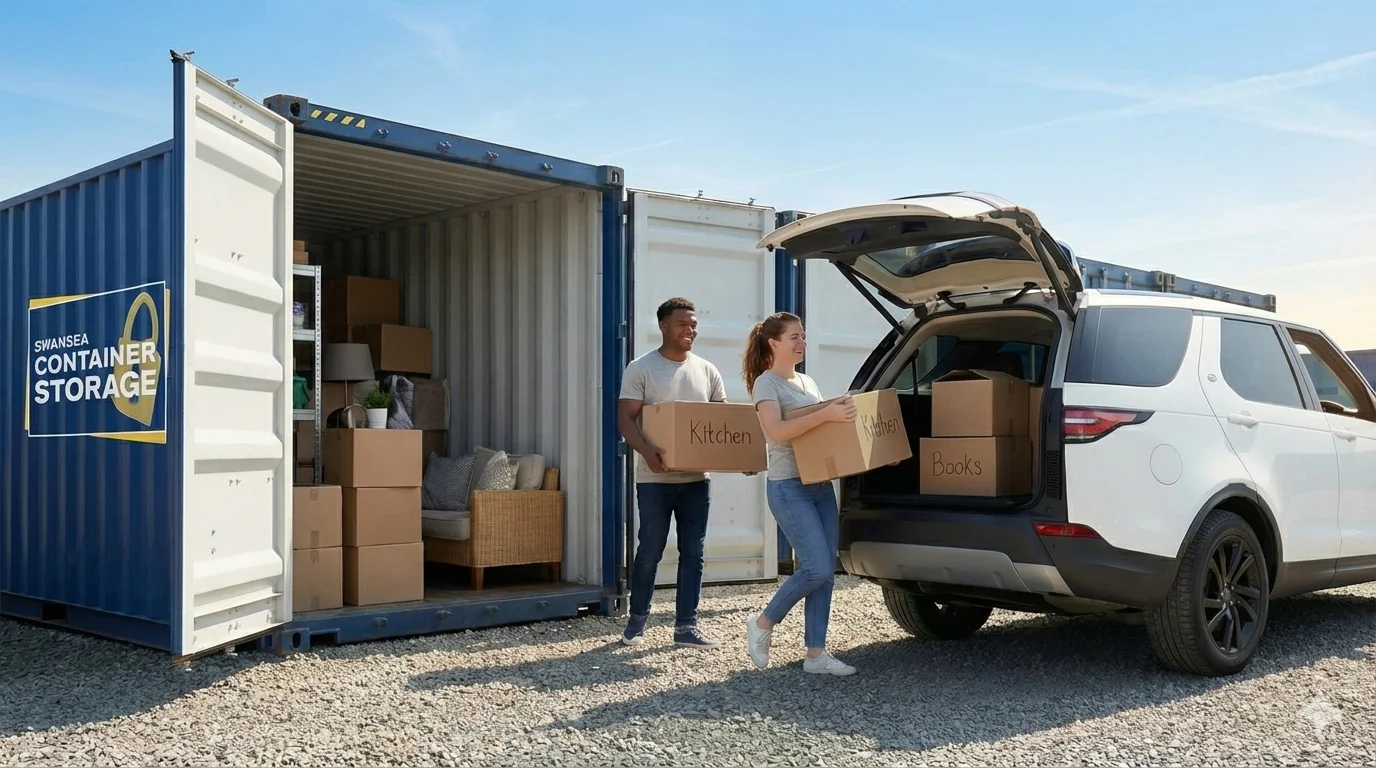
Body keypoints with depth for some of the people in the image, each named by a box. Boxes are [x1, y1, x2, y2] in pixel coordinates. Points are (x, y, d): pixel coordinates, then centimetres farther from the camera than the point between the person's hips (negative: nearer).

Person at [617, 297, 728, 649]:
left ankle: (686, 627, 10)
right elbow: (626, 418, -10)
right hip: (655, 478, -4)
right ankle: (637, 621, 20)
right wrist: (646, 451, -29)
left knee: (693, 553, 4)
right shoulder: (641, 369, -4)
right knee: (650, 551, 3)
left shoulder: (707, 371, 9)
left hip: (696, 478, 4)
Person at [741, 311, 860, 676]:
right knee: (816, 568, -13)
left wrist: (839, 413, 7)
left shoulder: (807, 381, 17)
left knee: (826, 571, 3)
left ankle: (816, 655, 8)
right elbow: (776, 431, -24)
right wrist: (826, 414, -30)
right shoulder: (766, 383, -8)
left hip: (821, 485, 8)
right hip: (789, 488, -8)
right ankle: (763, 623, 8)